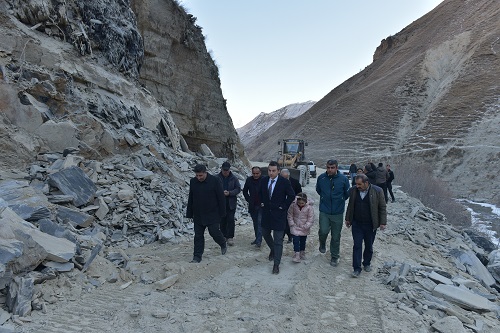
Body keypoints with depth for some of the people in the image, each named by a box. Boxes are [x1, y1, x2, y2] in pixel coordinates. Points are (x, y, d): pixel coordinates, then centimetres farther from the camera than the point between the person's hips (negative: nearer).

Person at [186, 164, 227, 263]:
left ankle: (223, 244, 31)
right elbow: (190, 199, 9)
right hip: (198, 215, 4)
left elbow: (221, 198, -7)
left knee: (214, 232, 0)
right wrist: (189, 214, 9)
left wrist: (222, 213, -7)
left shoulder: (214, 181, -11)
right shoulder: (193, 181, 1)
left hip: (212, 215, -4)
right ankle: (197, 256, 15)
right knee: (198, 236, 6)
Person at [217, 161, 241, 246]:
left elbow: (238, 189, 0)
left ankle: (230, 237, 3)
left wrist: (229, 193, -15)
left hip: (231, 203, -1)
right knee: (222, 220, 9)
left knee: (231, 220, -3)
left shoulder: (233, 178, 1)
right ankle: (224, 236, 22)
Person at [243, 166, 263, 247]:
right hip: (252, 206, 5)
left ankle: (259, 241, -7)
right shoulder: (249, 180, 1)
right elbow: (245, 191, 13)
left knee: (259, 222, -10)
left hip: (261, 205, -4)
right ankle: (257, 238, 26)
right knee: (255, 223, 14)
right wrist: (249, 200, 5)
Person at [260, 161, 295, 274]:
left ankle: (276, 264, 10)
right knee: (265, 234, 20)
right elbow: (260, 193, 18)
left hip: (278, 214, -5)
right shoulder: (264, 181, 0)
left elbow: (292, 196, -6)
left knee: (278, 240, 0)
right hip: (266, 213, 5)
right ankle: (273, 250, 49)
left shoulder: (284, 182, -13)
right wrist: (261, 203, 6)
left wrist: (284, 206, -9)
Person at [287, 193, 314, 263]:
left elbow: (311, 219, -10)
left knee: (303, 241, 14)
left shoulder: (309, 207, -16)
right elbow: (290, 215, -3)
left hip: (304, 228, 0)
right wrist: (292, 224, -8)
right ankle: (297, 255, -2)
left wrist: (306, 226, -14)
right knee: (296, 240, -7)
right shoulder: (293, 205, -15)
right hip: (295, 227, 0)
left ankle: (302, 253, 33)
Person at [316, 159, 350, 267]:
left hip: (338, 212, 0)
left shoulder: (343, 179, -8)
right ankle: (322, 243, 23)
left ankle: (335, 257, 27)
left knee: (336, 236, 8)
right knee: (324, 231, -13)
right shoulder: (321, 178, -4)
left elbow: (347, 193, 7)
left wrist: (339, 200, 9)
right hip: (324, 211, 0)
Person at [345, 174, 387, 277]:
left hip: (370, 225, -1)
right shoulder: (354, 191, 0)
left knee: (369, 246, 14)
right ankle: (357, 268, 8)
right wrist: (348, 219, 13)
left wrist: (383, 222, -7)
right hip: (356, 224, 2)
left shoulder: (377, 191, -9)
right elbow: (350, 206, 11)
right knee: (357, 246, 1)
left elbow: (382, 208, -4)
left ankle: (367, 263, 36)